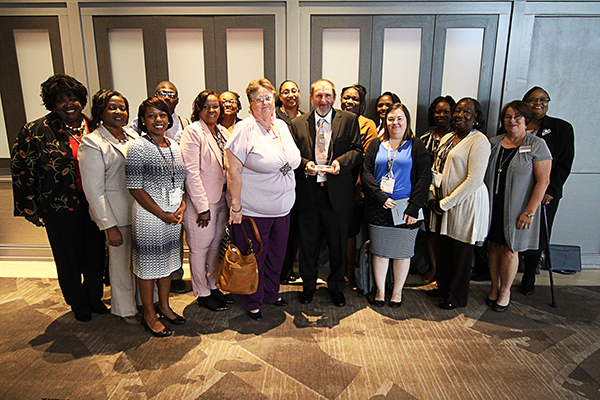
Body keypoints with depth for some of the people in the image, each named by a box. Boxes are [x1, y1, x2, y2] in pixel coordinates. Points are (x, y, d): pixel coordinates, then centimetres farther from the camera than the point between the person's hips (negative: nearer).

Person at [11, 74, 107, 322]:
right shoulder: (36, 132, -7)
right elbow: (21, 169, -3)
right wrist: (29, 206, -3)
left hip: (93, 205, 3)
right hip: (59, 207, -3)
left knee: (95, 254, 13)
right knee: (69, 258, 11)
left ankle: (95, 299, 36)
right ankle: (78, 304, 33)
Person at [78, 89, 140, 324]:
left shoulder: (133, 137, 9)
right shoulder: (92, 143, -10)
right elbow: (94, 190, -12)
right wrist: (109, 226, -15)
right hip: (117, 214, -5)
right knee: (121, 261, 9)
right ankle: (125, 308, 31)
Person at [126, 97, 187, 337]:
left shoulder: (175, 147, 7)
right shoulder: (138, 148, -12)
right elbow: (135, 188, -15)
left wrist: (182, 206, -4)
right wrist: (163, 215, -14)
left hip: (174, 215, 6)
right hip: (148, 215, -6)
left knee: (168, 262, 18)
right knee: (148, 265, 8)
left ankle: (164, 305, 37)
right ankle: (149, 315, 25)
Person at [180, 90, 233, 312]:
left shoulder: (223, 132, 9)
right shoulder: (192, 131, -12)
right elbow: (191, 172, -17)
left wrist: (231, 201, 8)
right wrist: (202, 207, -18)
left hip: (221, 200, 7)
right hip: (201, 202, -7)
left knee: (215, 245, 16)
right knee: (200, 249, 7)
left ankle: (213, 286, 33)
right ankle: (202, 294, 23)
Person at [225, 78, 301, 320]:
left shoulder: (282, 126, 8)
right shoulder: (245, 128, -14)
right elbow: (233, 169, -16)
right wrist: (236, 205, -17)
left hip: (282, 208, 7)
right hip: (253, 210, -6)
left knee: (277, 255, 19)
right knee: (253, 258, 9)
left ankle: (271, 293, 42)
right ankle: (252, 303, 30)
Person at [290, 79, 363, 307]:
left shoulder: (349, 120, 5)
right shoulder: (298, 123, 8)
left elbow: (357, 150, 0)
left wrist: (341, 162, -18)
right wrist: (304, 165, -15)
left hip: (338, 192, -1)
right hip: (308, 192, 1)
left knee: (338, 243, 11)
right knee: (308, 243, 13)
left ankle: (336, 286, 32)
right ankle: (308, 284, 34)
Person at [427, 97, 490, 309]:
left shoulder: (479, 141, -12)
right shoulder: (447, 138, 12)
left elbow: (474, 180, -18)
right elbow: (436, 170, 14)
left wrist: (445, 203, -16)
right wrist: (433, 198, 1)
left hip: (466, 203, -7)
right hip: (443, 203, 7)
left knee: (461, 251, 6)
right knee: (443, 247, 16)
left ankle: (458, 297, 24)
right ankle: (444, 287, 36)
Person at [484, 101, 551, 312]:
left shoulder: (537, 145, -5)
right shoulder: (494, 142, 7)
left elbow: (543, 181, -9)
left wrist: (530, 212, -15)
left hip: (516, 208, -3)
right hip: (493, 206, 4)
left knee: (509, 249, 5)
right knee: (494, 246, 11)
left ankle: (505, 291, 23)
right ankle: (494, 287, 26)